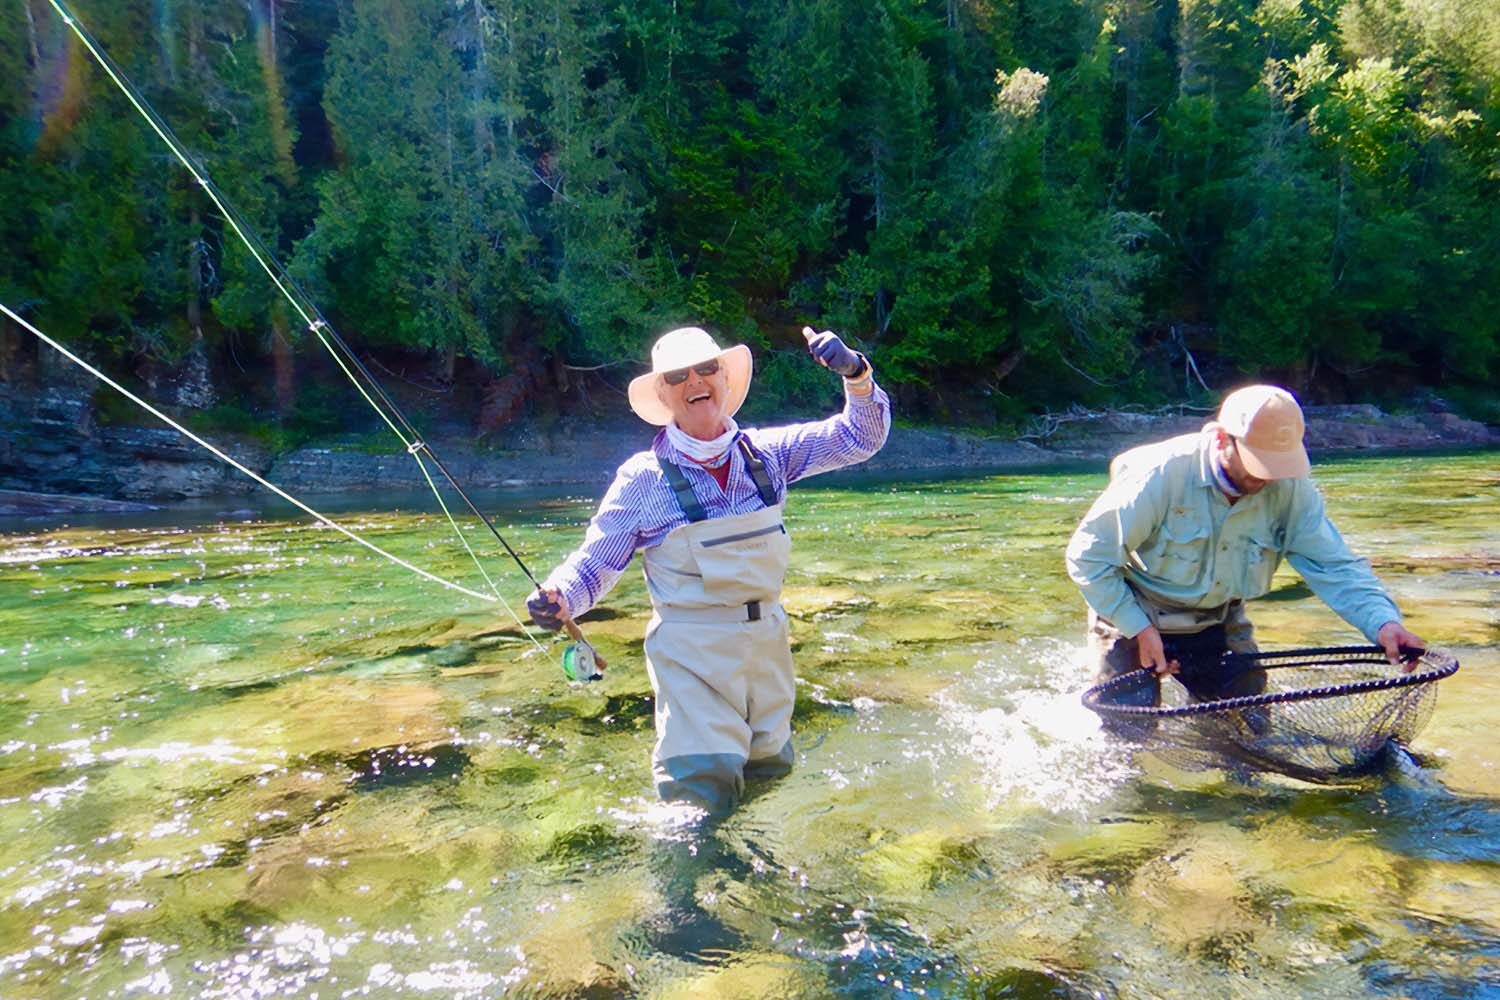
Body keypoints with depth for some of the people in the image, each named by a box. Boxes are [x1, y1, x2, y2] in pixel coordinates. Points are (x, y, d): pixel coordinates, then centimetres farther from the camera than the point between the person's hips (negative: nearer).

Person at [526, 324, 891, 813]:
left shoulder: (766, 452, 0)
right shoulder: (643, 477, -8)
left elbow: (861, 438, 3)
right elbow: (595, 563, -4)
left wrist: (856, 376, -14)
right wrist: (559, 599, -25)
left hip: (768, 641, 5)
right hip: (692, 654, -4)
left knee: (771, 774, 19)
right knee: (704, 794, -11)